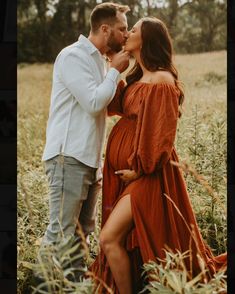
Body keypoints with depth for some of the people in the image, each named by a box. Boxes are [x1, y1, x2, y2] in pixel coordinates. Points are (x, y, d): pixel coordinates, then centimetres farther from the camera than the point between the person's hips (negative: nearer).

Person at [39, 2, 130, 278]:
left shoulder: (99, 60, 18)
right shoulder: (73, 56, -10)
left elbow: (109, 104, 20)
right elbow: (94, 103, -16)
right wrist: (115, 70, -7)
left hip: (89, 158, 9)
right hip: (68, 157, -9)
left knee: (82, 230, 12)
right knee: (61, 232, -10)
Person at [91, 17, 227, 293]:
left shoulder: (162, 81, -15)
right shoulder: (137, 77, 13)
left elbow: (162, 133, -18)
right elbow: (115, 105, 9)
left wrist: (140, 169, -14)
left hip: (145, 174, -9)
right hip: (123, 169, 9)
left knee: (109, 238, -13)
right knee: (126, 239, 15)